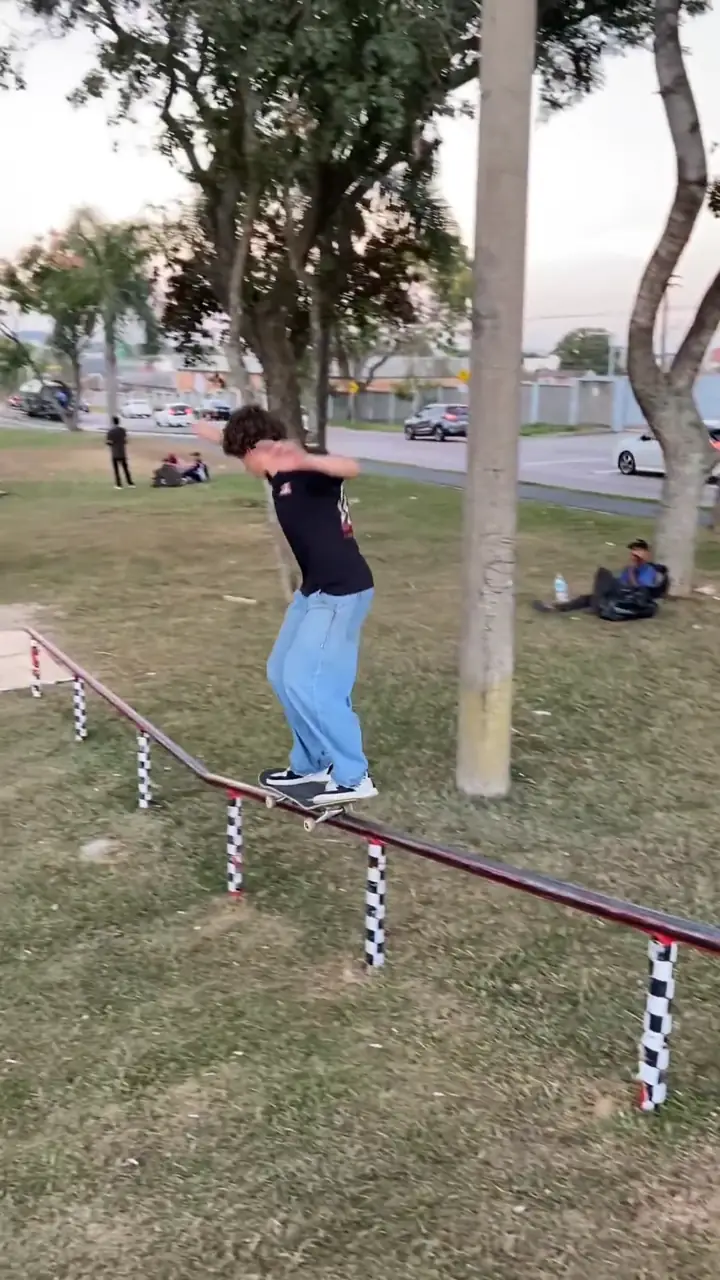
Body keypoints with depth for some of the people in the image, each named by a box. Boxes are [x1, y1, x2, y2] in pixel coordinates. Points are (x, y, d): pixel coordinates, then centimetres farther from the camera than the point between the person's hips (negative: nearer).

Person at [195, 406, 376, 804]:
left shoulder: (306, 469, -18)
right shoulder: (280, 473, 9)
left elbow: (350, 468, -42)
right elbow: (249, 445, 34)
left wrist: (306, 461, -58)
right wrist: (220, 434, 46)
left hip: (342, 591, -10)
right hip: (315, 588, 10)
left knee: (304, 682, -12)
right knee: (282, 673, 15)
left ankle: (354, 777, -3)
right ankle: (312, 764, 26)